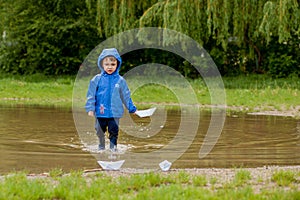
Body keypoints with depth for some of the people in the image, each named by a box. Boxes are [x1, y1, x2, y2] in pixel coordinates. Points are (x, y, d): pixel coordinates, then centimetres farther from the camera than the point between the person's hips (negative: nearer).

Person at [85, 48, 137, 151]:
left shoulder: (120, 80, 1)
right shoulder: (97, 79, -2)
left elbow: (126, 96, 10)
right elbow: (91, 95, 1)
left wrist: (132, 108, 12)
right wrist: (90, 108, -6)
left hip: (115, 112, 0)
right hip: (100, 112, 0)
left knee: (114, 131, 2)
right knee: (100, 131, 11)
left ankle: (113, 147, 15)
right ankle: (101, 146, 30)